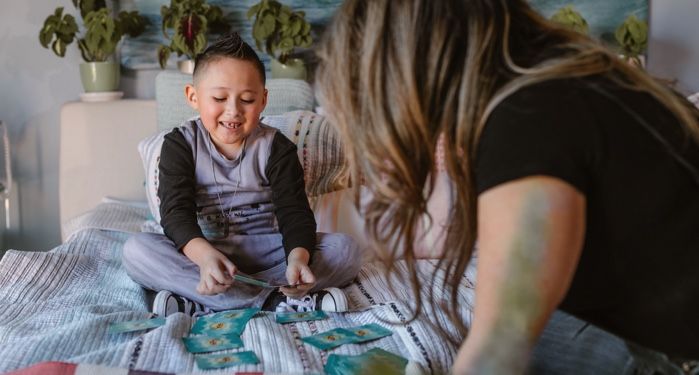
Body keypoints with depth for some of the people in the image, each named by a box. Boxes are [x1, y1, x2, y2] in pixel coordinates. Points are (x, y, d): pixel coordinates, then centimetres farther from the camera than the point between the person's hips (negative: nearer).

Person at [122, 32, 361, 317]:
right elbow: (176, 211, -17)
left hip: (265, 249, 1)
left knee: (345, 250, -22)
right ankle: (272, 300, -37)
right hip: (201, 249, 0)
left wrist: (298, 256, -38)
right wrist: (204, 255, -40)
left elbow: (294, 211, -13)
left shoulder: (276, 148, -3)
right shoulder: (180, 144, -4)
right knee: (136, 250, -28)